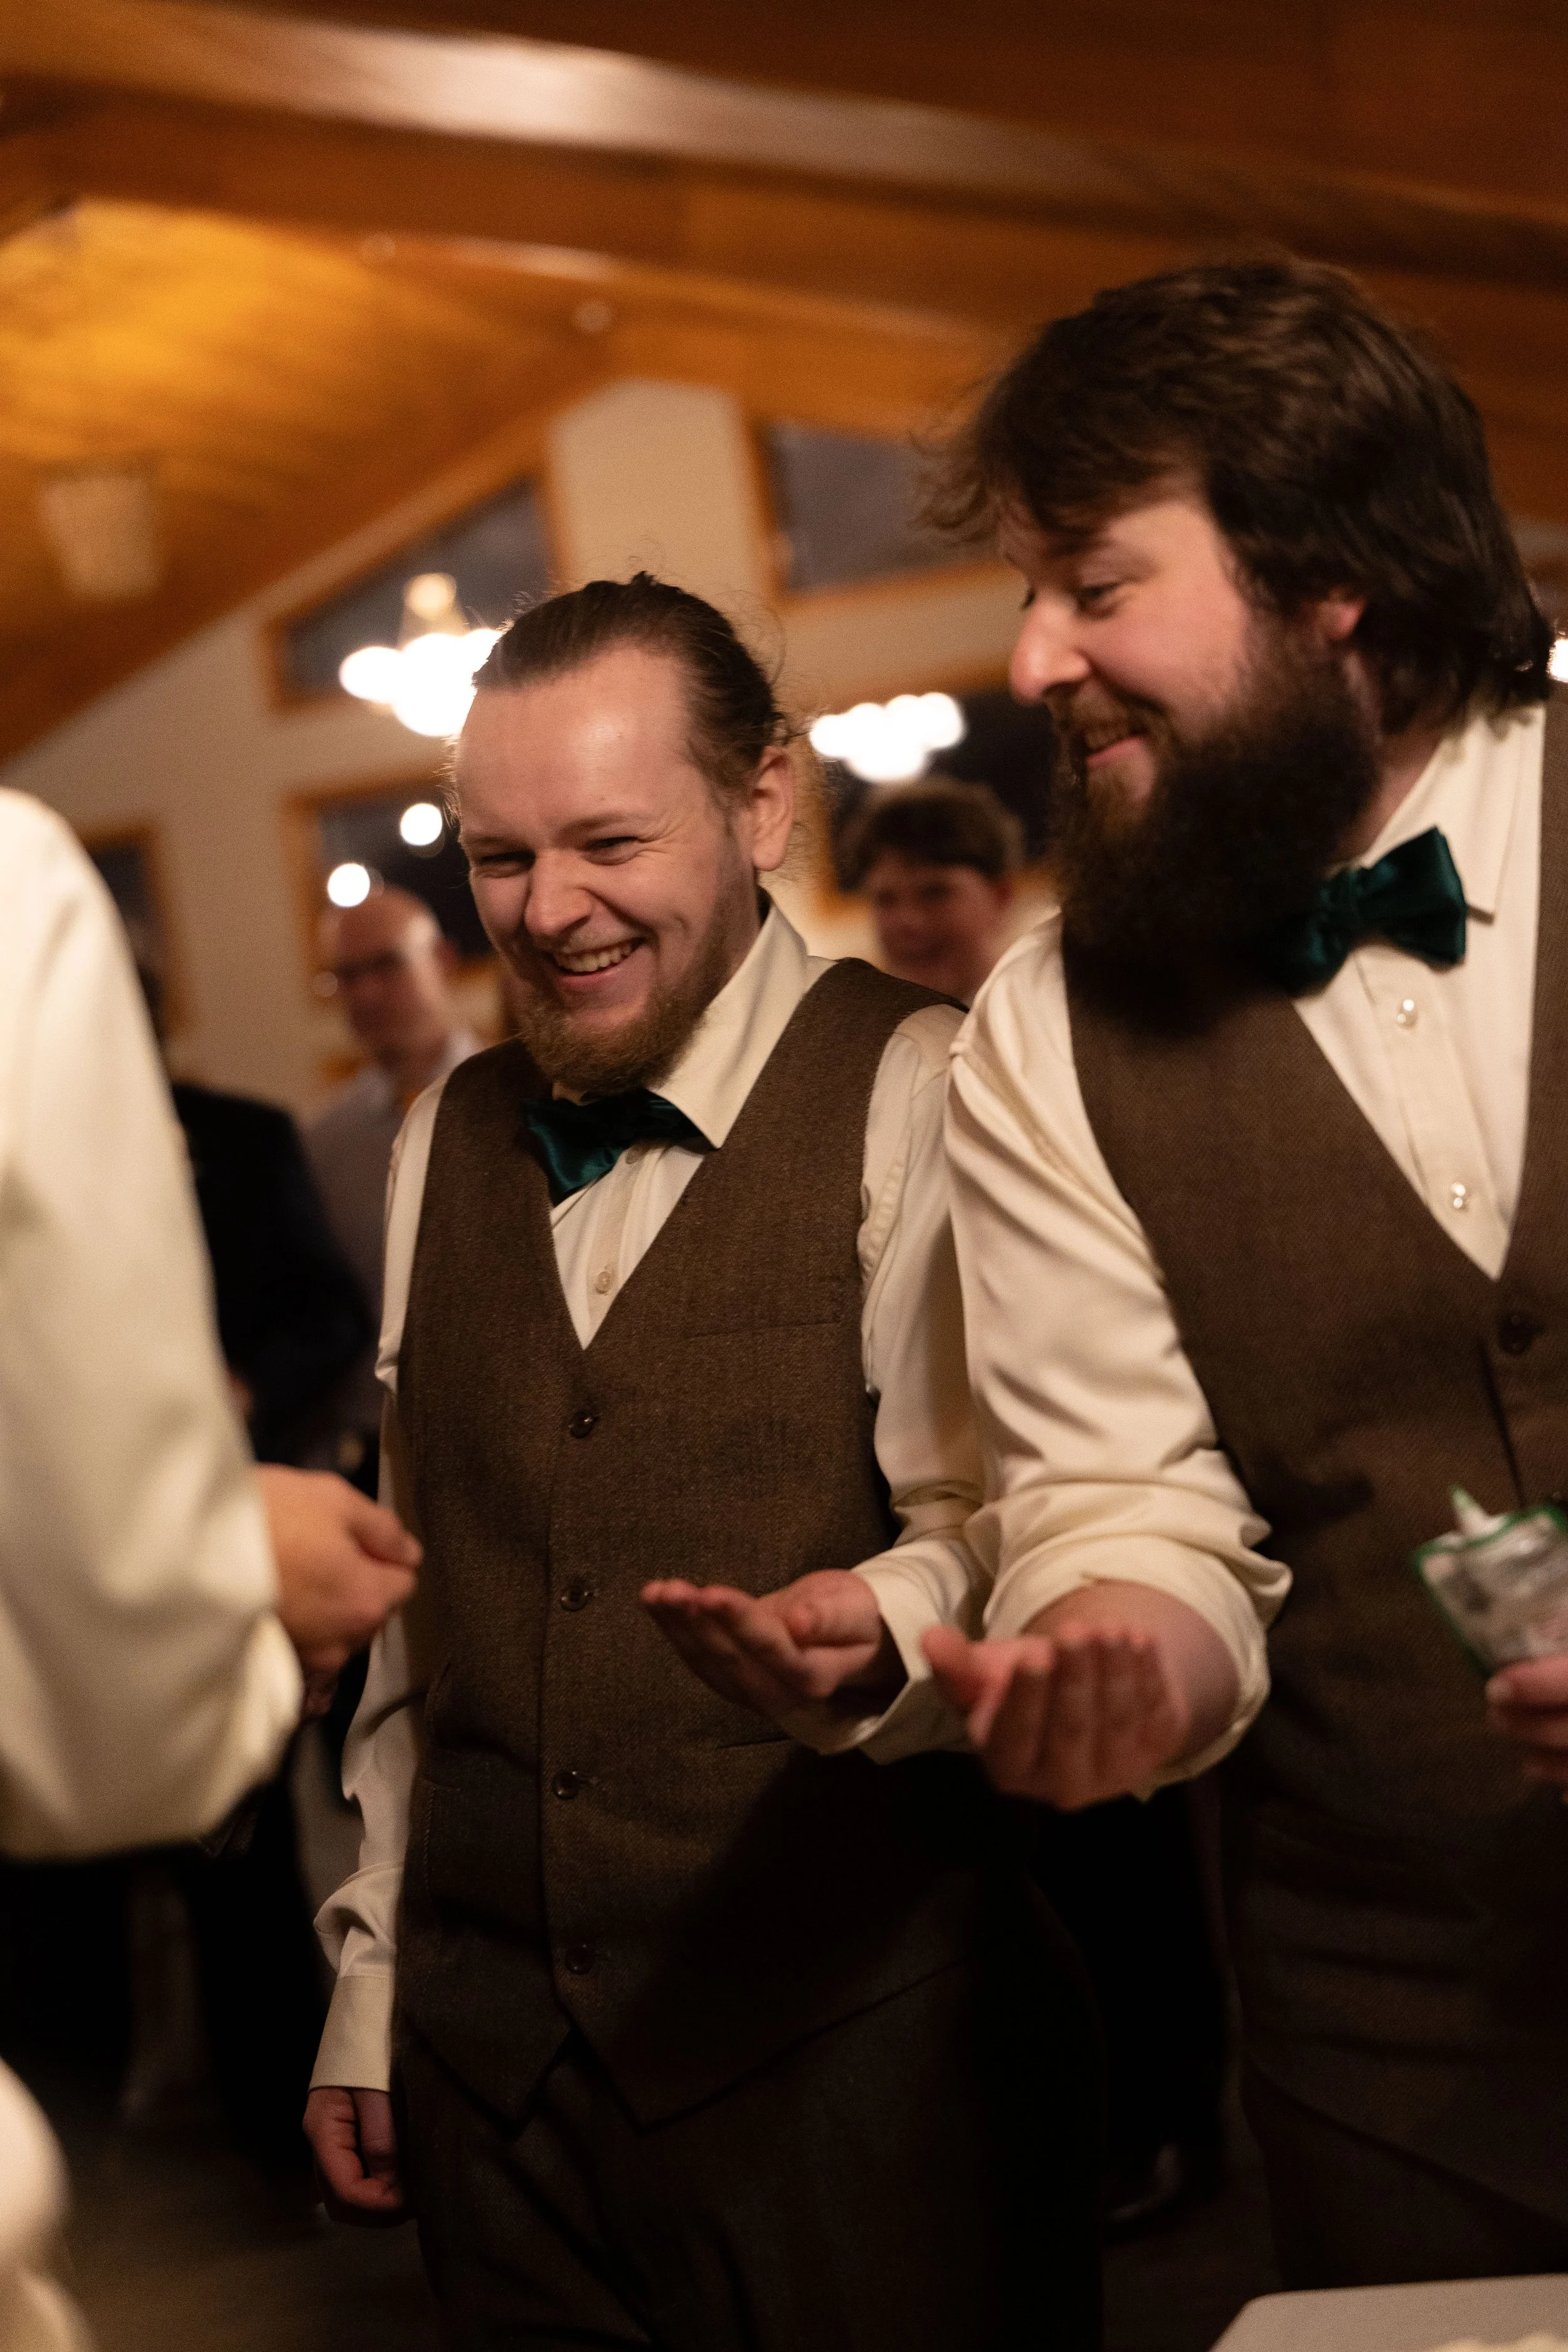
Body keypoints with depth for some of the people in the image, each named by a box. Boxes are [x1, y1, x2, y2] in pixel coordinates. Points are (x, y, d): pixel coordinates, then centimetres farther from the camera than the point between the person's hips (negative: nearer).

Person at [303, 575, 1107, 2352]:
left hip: (854, 2052, -4)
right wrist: (370, 1982, 15)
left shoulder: (916, 1098, -7)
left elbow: (997, 1534, -12)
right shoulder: (444, 1143, 11)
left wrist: (877, 1634, -33)